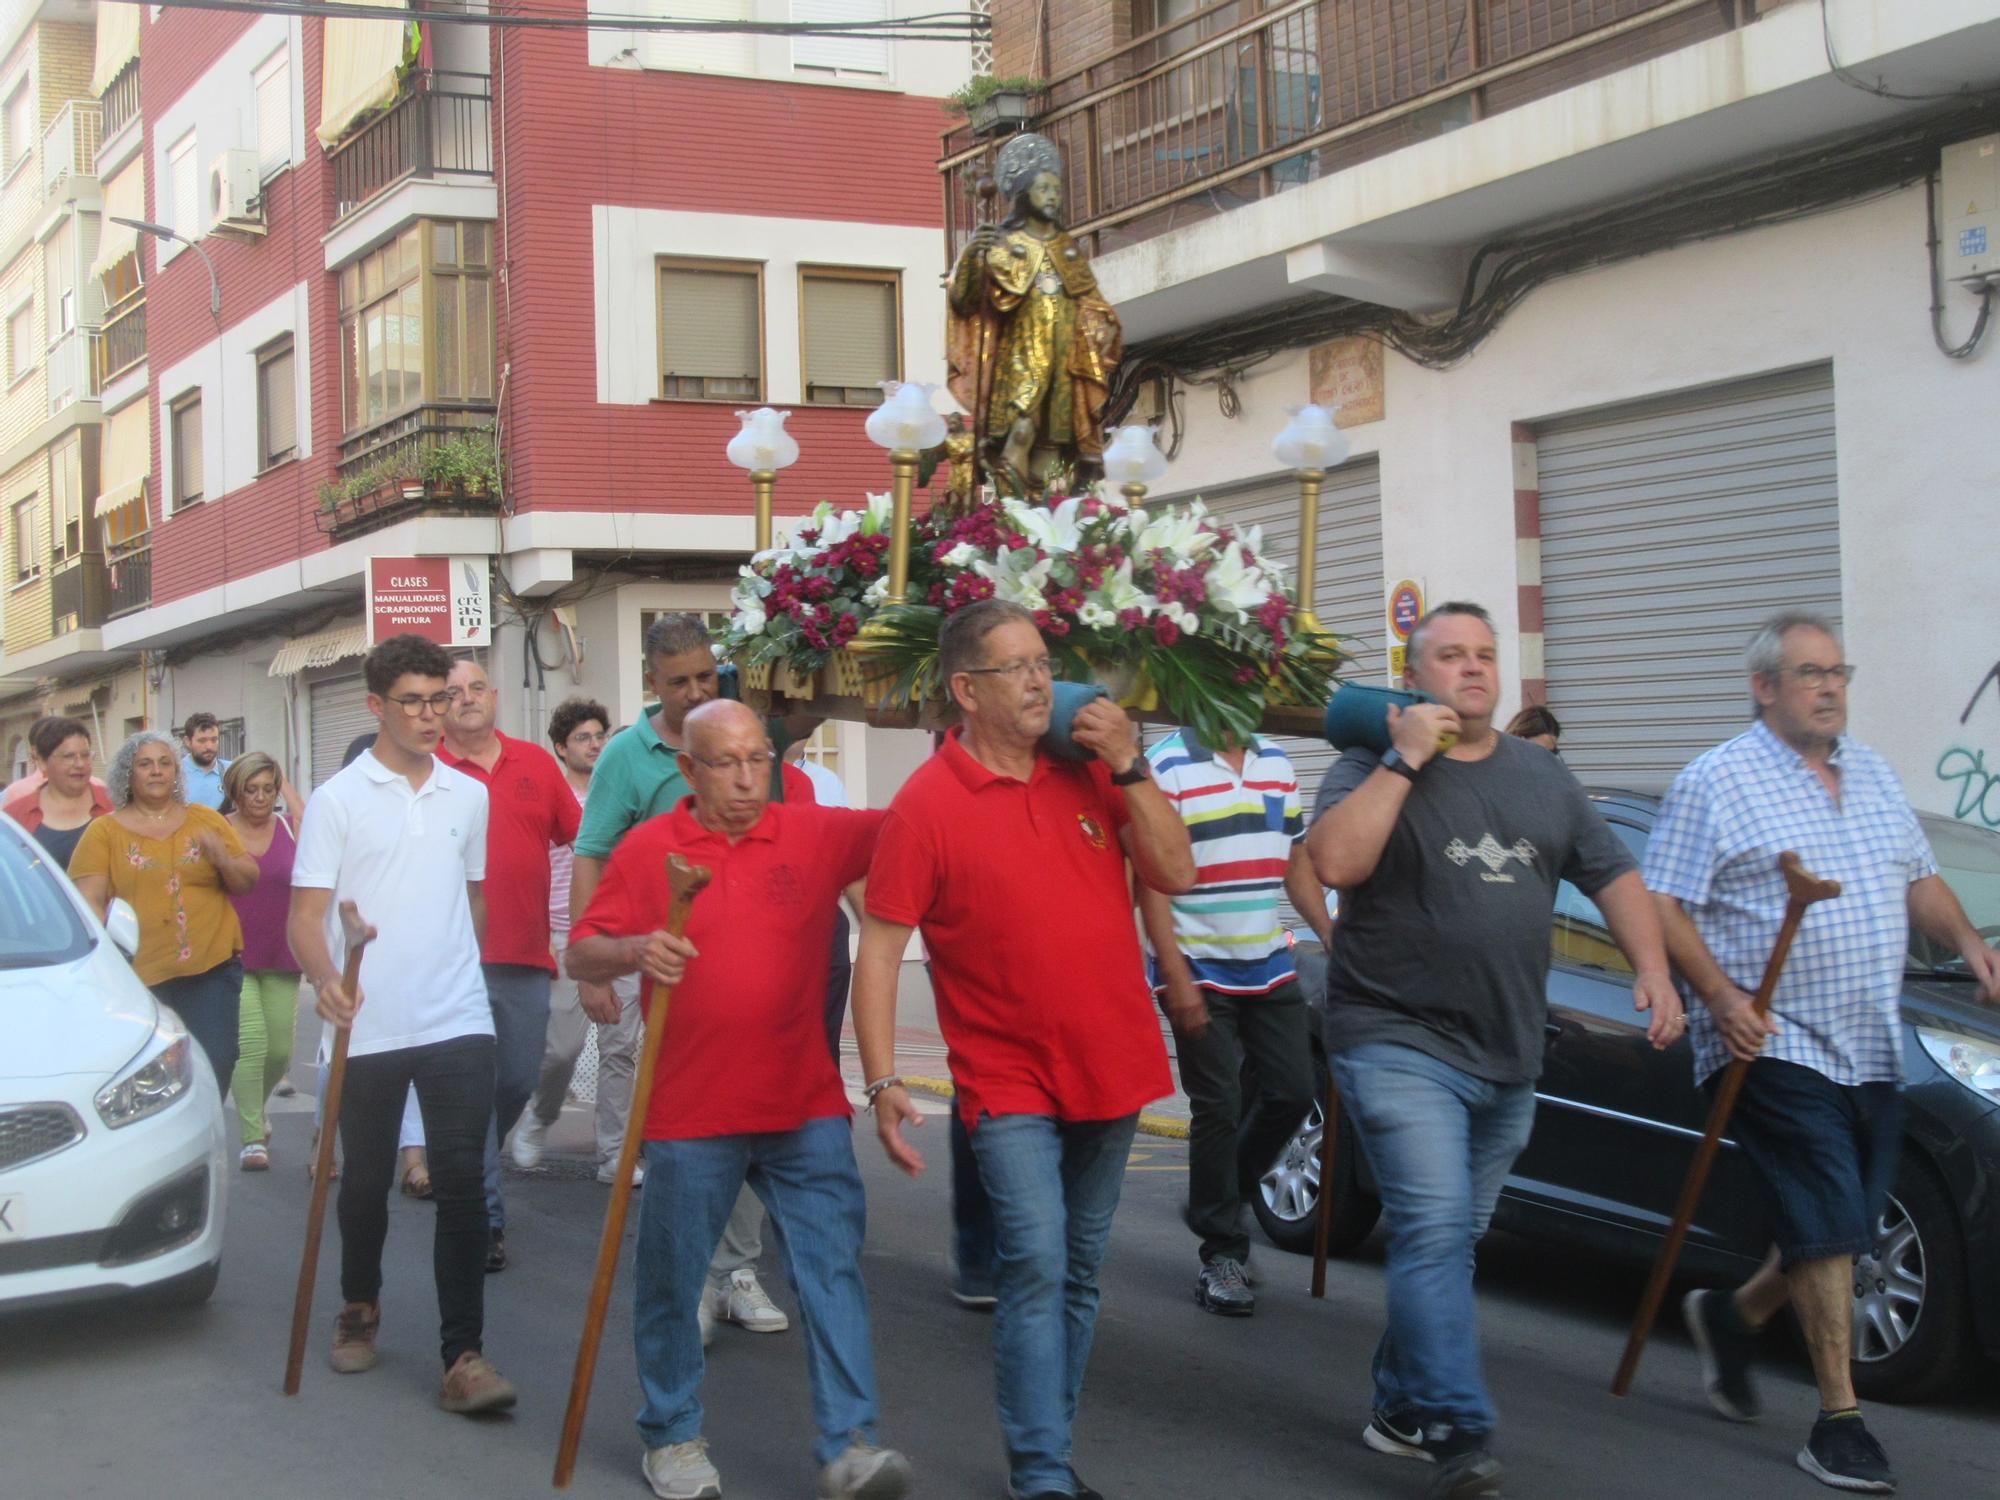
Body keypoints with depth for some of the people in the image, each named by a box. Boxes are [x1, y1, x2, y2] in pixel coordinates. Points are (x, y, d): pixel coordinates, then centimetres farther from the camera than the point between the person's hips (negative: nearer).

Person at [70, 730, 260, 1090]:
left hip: (212, 967, 2)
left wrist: (222, 857, -8)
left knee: (217, 1062, -3)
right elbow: (89, 903, -2)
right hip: (139, 975, -2)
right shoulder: (104, 831, 5)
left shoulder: (206, 820, 12)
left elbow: (247, 882, 12)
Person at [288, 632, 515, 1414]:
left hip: (457, 1022, 2)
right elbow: (305, 913, -7)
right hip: (368, 1026, -2)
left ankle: (463, 1355, -6)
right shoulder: (338, 799, -2)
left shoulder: (469, 796, 9)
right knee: (366, 1179, 12)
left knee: (462, 1181, -7)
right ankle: (359, 1306, 37)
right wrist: (323, 977, -25)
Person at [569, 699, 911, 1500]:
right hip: (690, 1112, -1)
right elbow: (582, 955, 0)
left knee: (832, 1267, -3)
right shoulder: (647, 848, 0)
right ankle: (672, 1435, 27)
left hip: (804, 1104, 1)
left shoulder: (817, 833, 3)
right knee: (672, 1279, 9)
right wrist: (633, 951, -21)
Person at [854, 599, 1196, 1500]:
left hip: (1111, 1070, 5)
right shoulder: (927, 802, -10)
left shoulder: (1087, 772, 4)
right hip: (1010, 1080, -5)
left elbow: (1175, 875, 2)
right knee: (1037, 1267, -14)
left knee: (1080, 1273, 13)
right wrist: (881, 1084, -16)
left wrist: (1128, 768, -9)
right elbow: (878, 949, -10)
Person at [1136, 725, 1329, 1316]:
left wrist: (1332, 934, 8)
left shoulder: (1276, 763, 11)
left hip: (1271, 969, 6)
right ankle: (1222, 1253, 10)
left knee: (1292, 1094, 6)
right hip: (1200, 973, -6)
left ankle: (1218, 1199, 28)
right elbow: (1152, 880, -14)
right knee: (1218, 1109, -3)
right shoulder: (1167, 766, -10)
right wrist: (1177, 977, -19)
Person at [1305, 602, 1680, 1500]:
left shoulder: (1542, 780, 13)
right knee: (1436, 1232, -16)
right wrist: (1406, 759, -20)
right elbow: (1334, 862, -22)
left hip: (1508, 1058, 6)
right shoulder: (1372, 768, -4)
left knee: (1447, 1242, 14)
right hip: (1399, 1045, -6)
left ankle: (1402, 1409, 26)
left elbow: (1614, 876, 17)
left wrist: (1652, 969, 1)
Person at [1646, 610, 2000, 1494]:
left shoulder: (1872, 774, 16)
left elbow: (1918, 879, 23)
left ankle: (1731, 1318, 35)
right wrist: (1720, 997, -21)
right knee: (1830, 1223, -10)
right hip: (1775, 1046, -7)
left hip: (1871, 1050, 7)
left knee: (1842, 1228, 11)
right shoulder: (1717, 781, -6)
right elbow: (1661, 906, -10)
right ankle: (1839, 1420, -2)